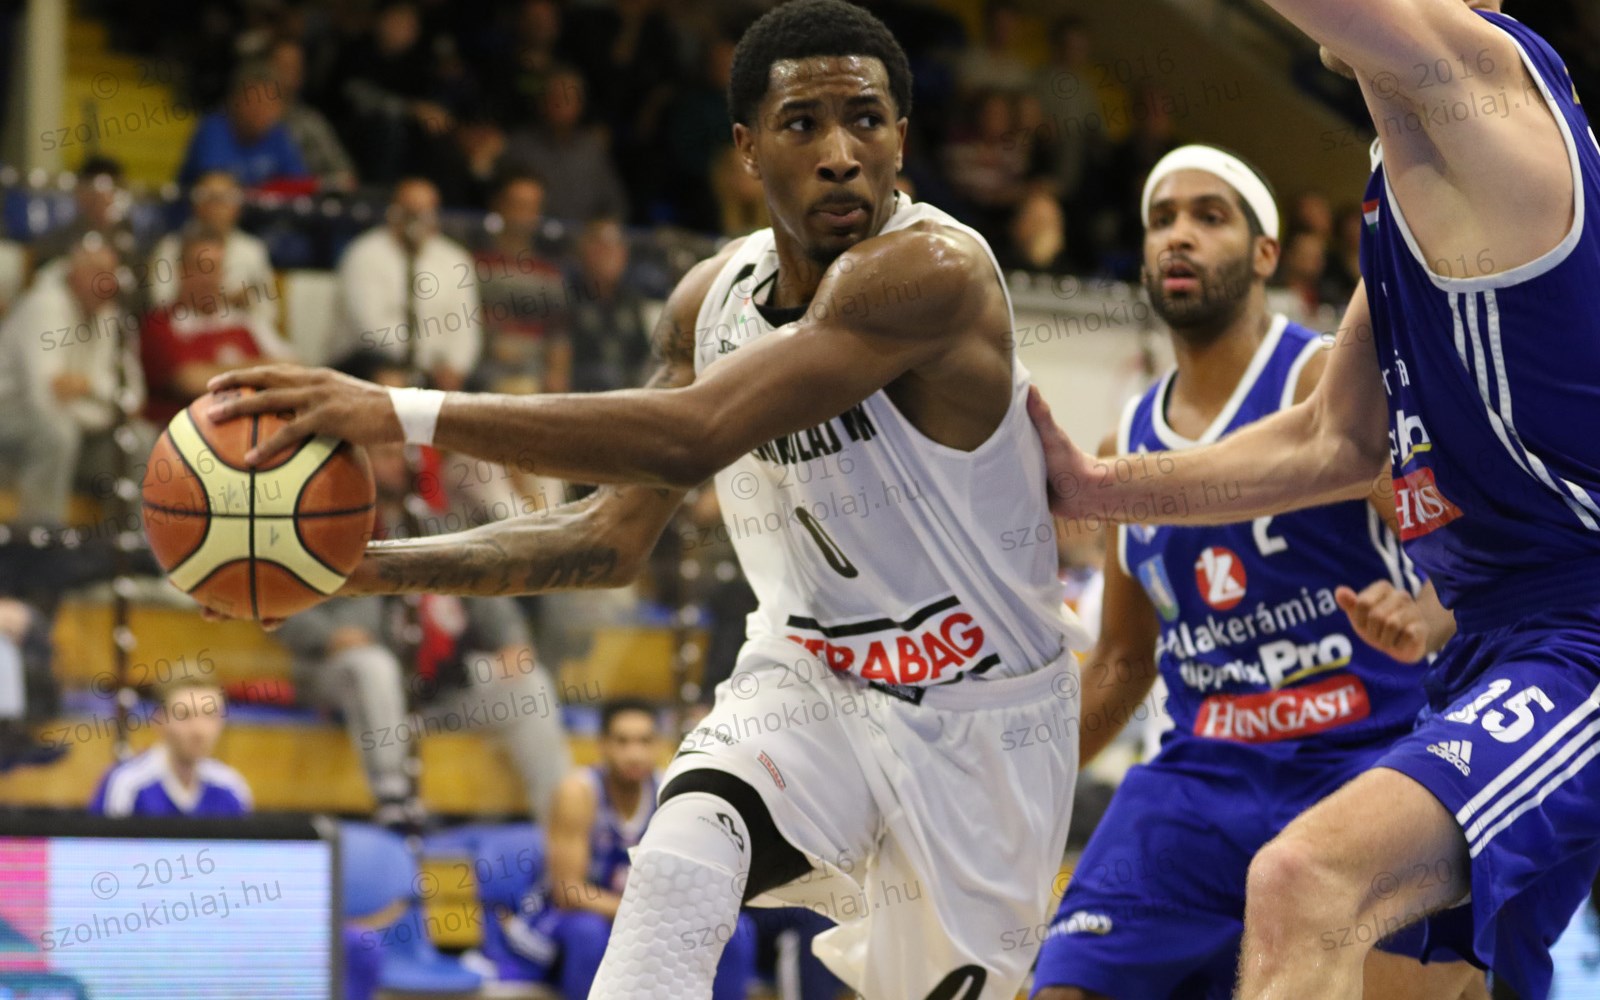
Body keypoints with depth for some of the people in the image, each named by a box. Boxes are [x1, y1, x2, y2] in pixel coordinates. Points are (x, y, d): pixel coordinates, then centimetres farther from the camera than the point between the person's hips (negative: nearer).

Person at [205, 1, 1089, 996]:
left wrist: (407, 413, -42)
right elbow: (612, 539, 4)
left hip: (976, 723, -4)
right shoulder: (713, 298, -2)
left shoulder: (933, 269, -27)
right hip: (808, 682, 4)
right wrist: (365, 567, -8)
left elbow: (692, 436, -38)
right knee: (676, 869, -25)